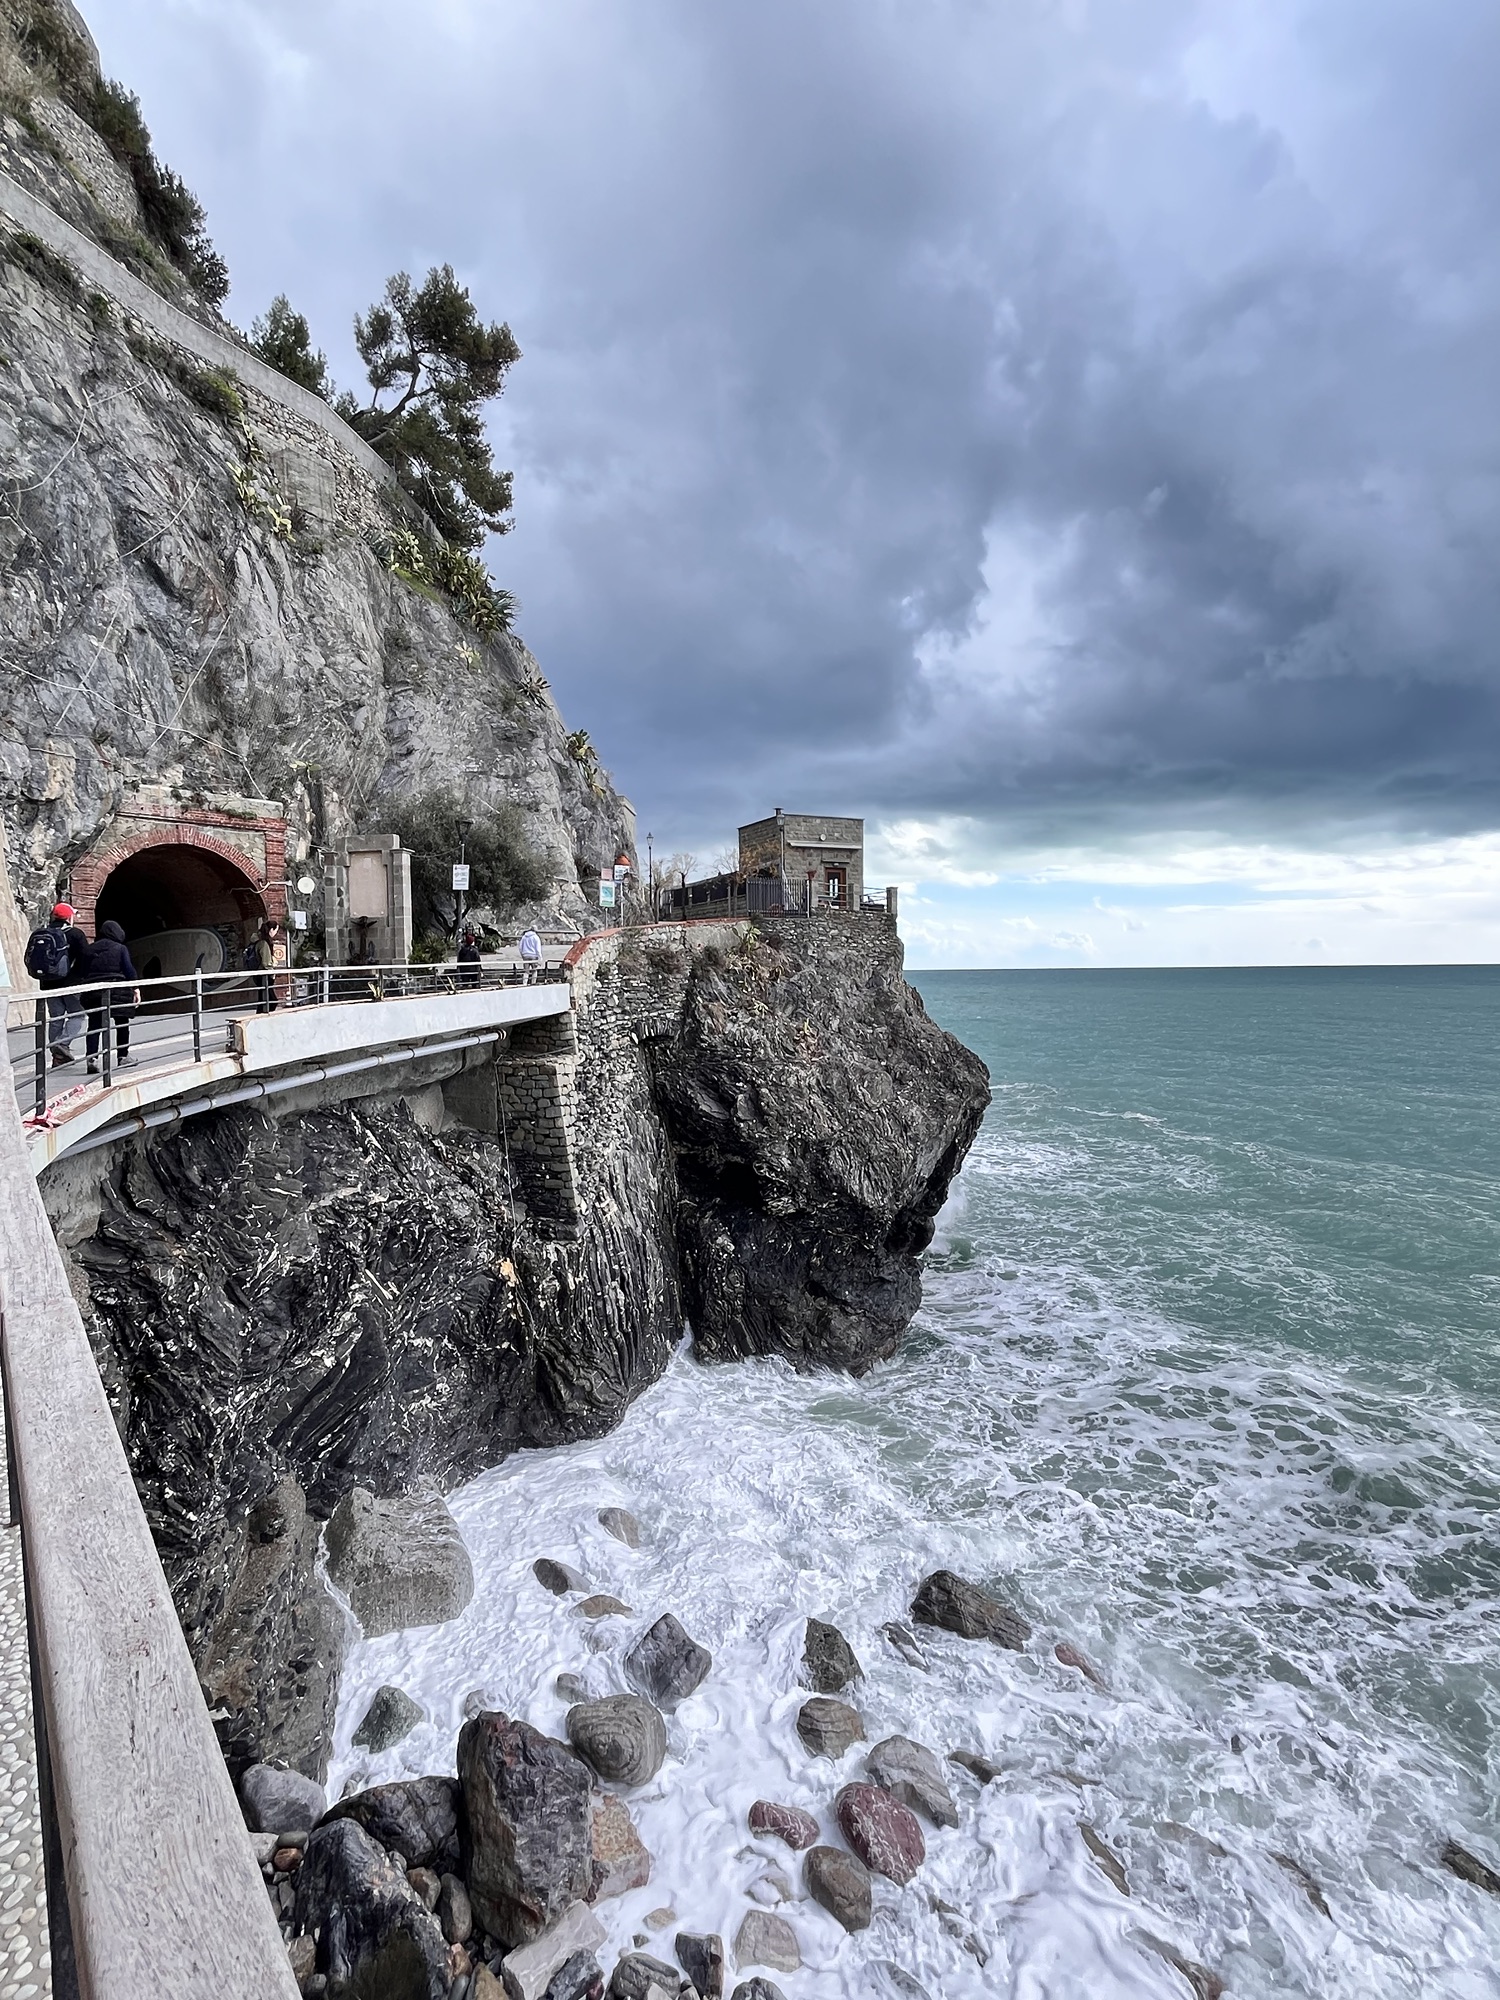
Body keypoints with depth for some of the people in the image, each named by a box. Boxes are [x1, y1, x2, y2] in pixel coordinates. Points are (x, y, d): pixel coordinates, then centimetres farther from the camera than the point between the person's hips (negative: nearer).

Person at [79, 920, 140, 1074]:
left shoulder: (88, 950, 13)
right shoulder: (120, 948, 2)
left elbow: (81, 973, 12)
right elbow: (129, 970, -6)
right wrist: (135, 988, -3)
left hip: (93, 992, 3)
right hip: (116, 990, -3)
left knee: (94, 1026, 2)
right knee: (122, 1023, 11)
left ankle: (92, 1058, -13)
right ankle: (123, 1057, 17)